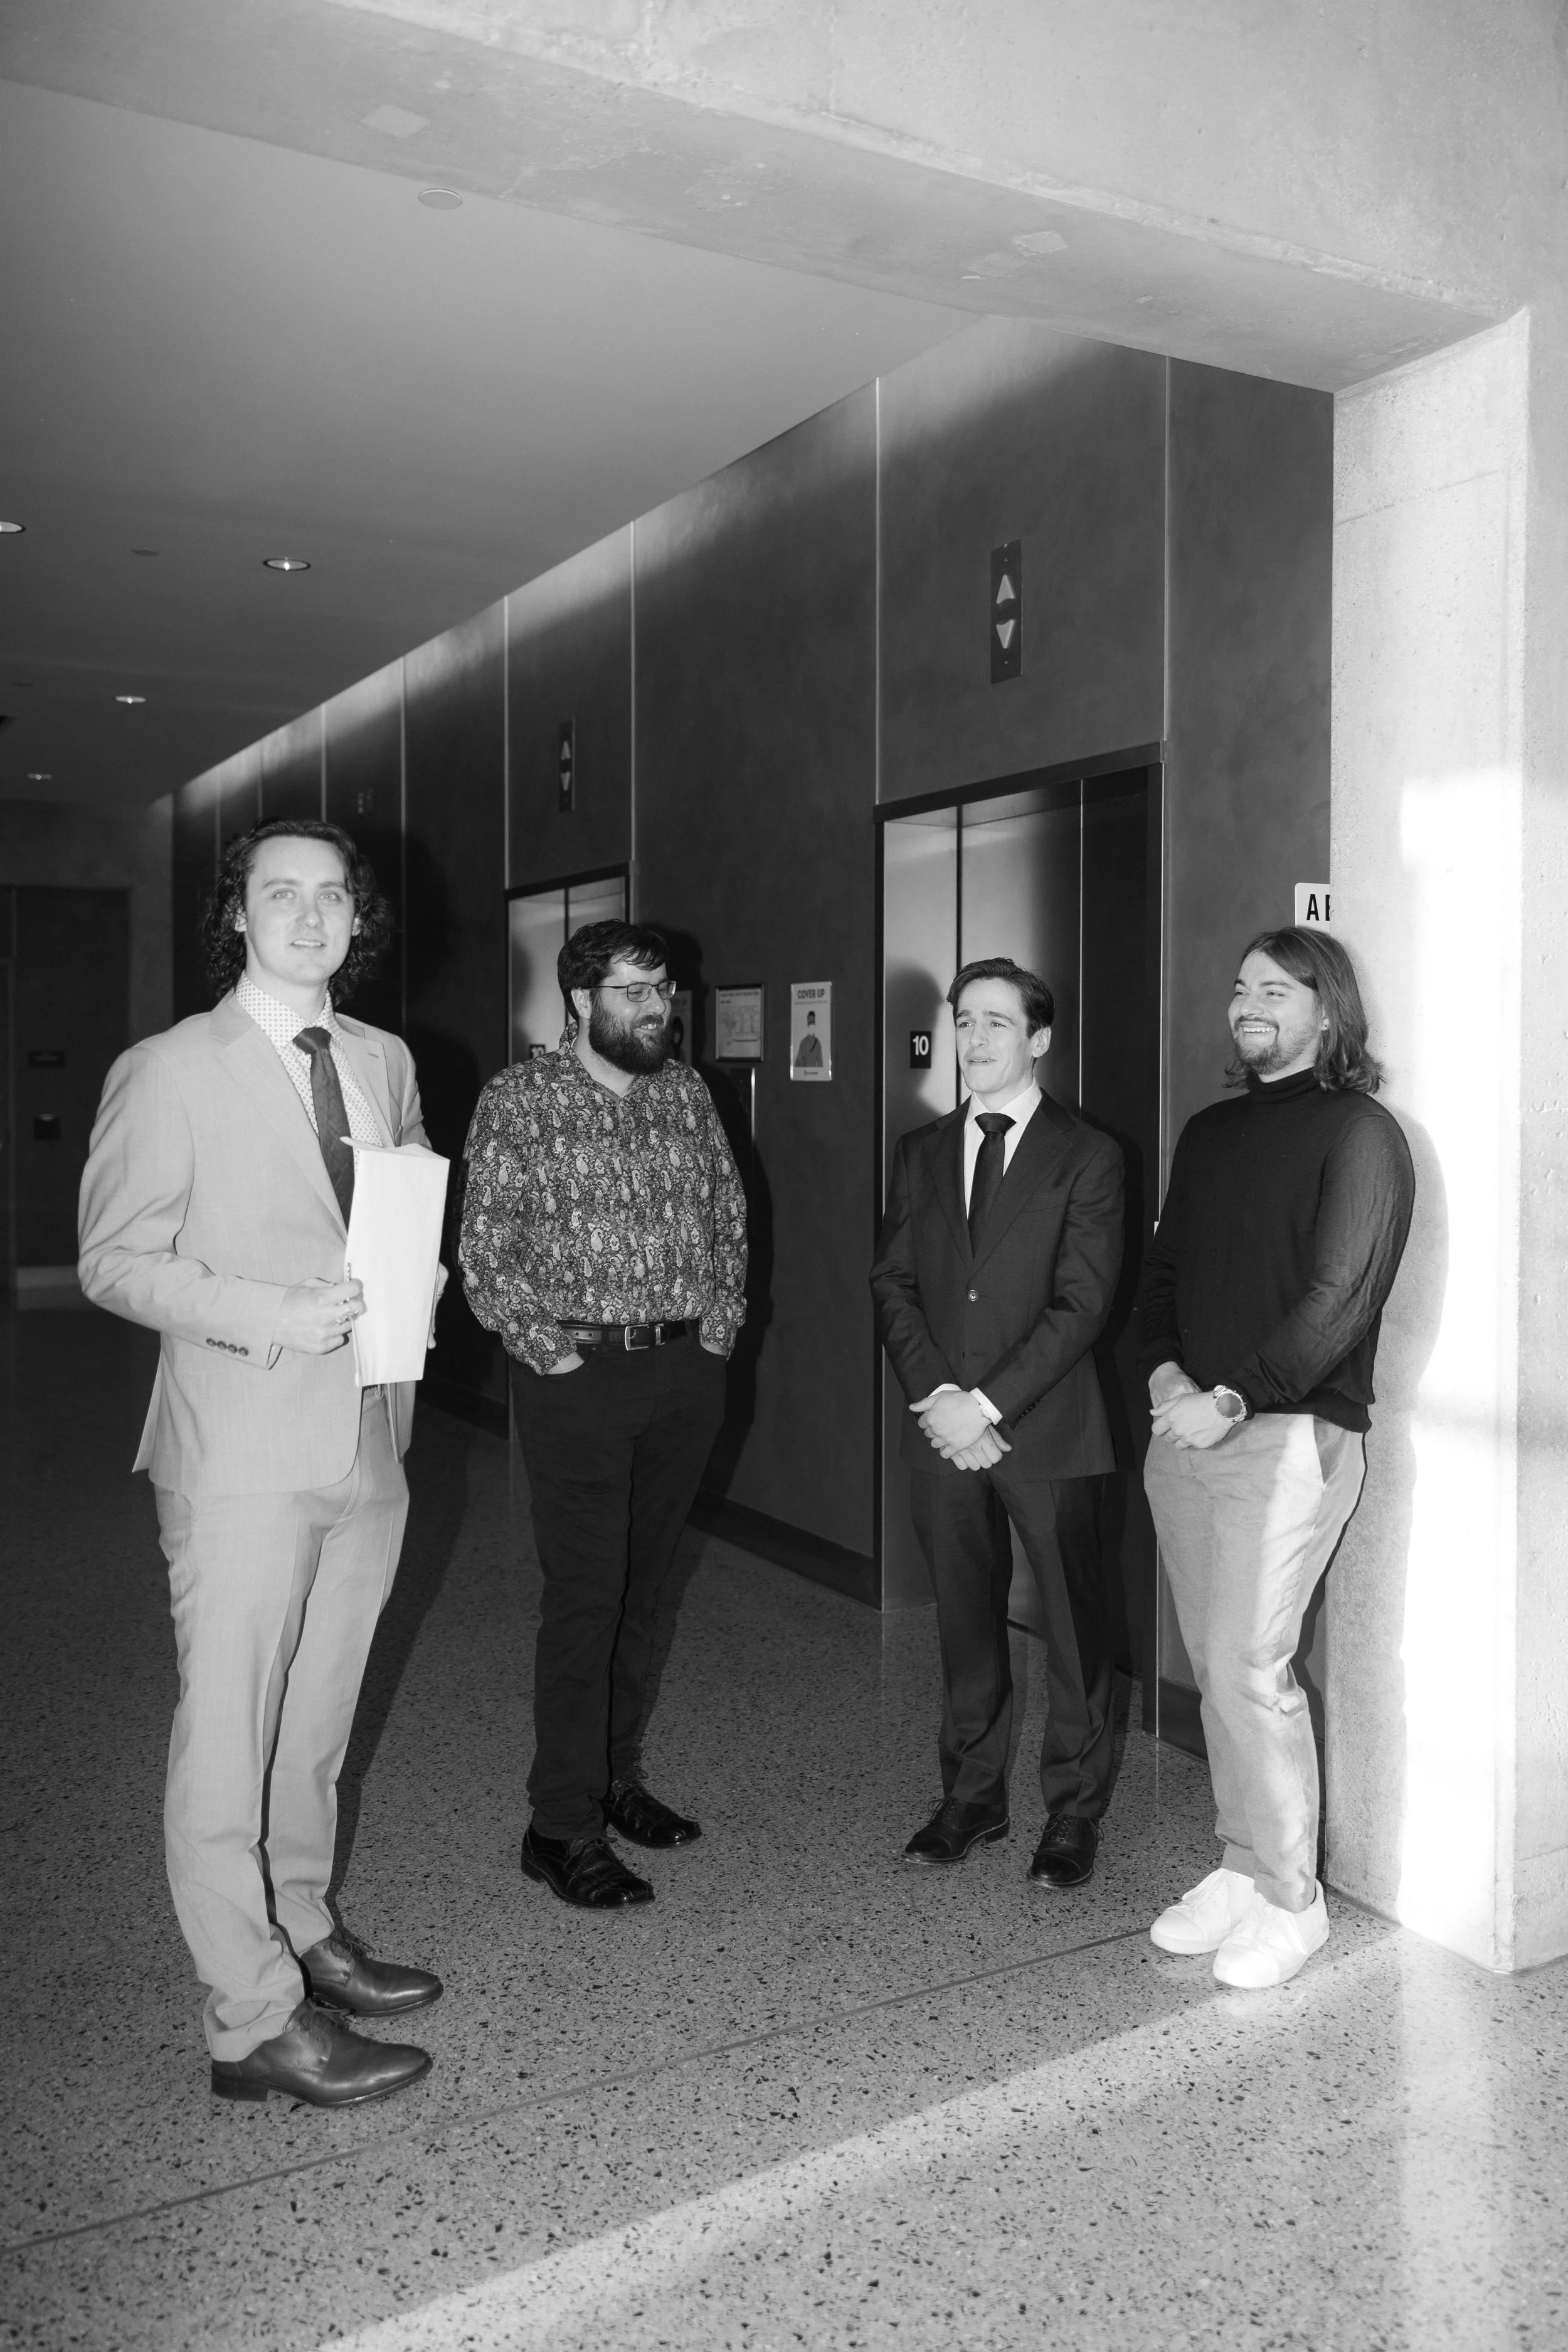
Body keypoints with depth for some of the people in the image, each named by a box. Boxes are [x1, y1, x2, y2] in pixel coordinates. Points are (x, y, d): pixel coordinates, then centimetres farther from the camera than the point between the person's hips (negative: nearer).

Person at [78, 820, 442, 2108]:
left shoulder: (387, 1062, 11)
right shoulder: (168, 1071, -7)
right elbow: (114, 1258, -7)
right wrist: (270, 1313, -20)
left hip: (370, 1437, 6)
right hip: (243, 1450, -6)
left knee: (316, 1722, 18)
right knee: (229, 1739, 1)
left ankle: (303, 1936, 35)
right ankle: (254, 2022, 13)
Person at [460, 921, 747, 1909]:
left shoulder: (686, 1092, 10)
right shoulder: (518, 1100, -4)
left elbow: (728, 1213, 16)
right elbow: (487, 1247, -7)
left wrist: (722, 1318, 6)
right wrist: (544, 1346, -12)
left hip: (687, 1372, 5)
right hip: (580, 1377, -5)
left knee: (642, 1591, 14)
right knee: (586, 1598, -3)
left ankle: (618, 1778, 29)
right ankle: (564, 1827, 7)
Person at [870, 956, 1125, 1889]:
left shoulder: (1088, 1157, -4)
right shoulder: (922, 1152, 11)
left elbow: (1081, 1305, -10)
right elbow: (894, 1283, 6)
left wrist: (987, 1404, -15)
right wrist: (935, 1395, -8)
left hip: (1049, 1434, -4)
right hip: (944, 1429, 4)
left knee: (1075, 1628, 7)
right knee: (966, 1624, 15)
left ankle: (1075, 1812, 23)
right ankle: (973, 1796, 30)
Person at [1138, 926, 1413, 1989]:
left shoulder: (1358, 1132, -6)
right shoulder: (1210, 1132, 16)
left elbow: (1337, 1300, -15)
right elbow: (1162, 1270, 16)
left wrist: (1234, 1400, -18)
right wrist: (1166, 1373, -2)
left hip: (1291, 1433, -6)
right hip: (1188, 1426, 7)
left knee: (1251, 1668, -7)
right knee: (1217, 1665, 11)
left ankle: (1293, 1899, 10)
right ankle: (1243, 1867, 25)